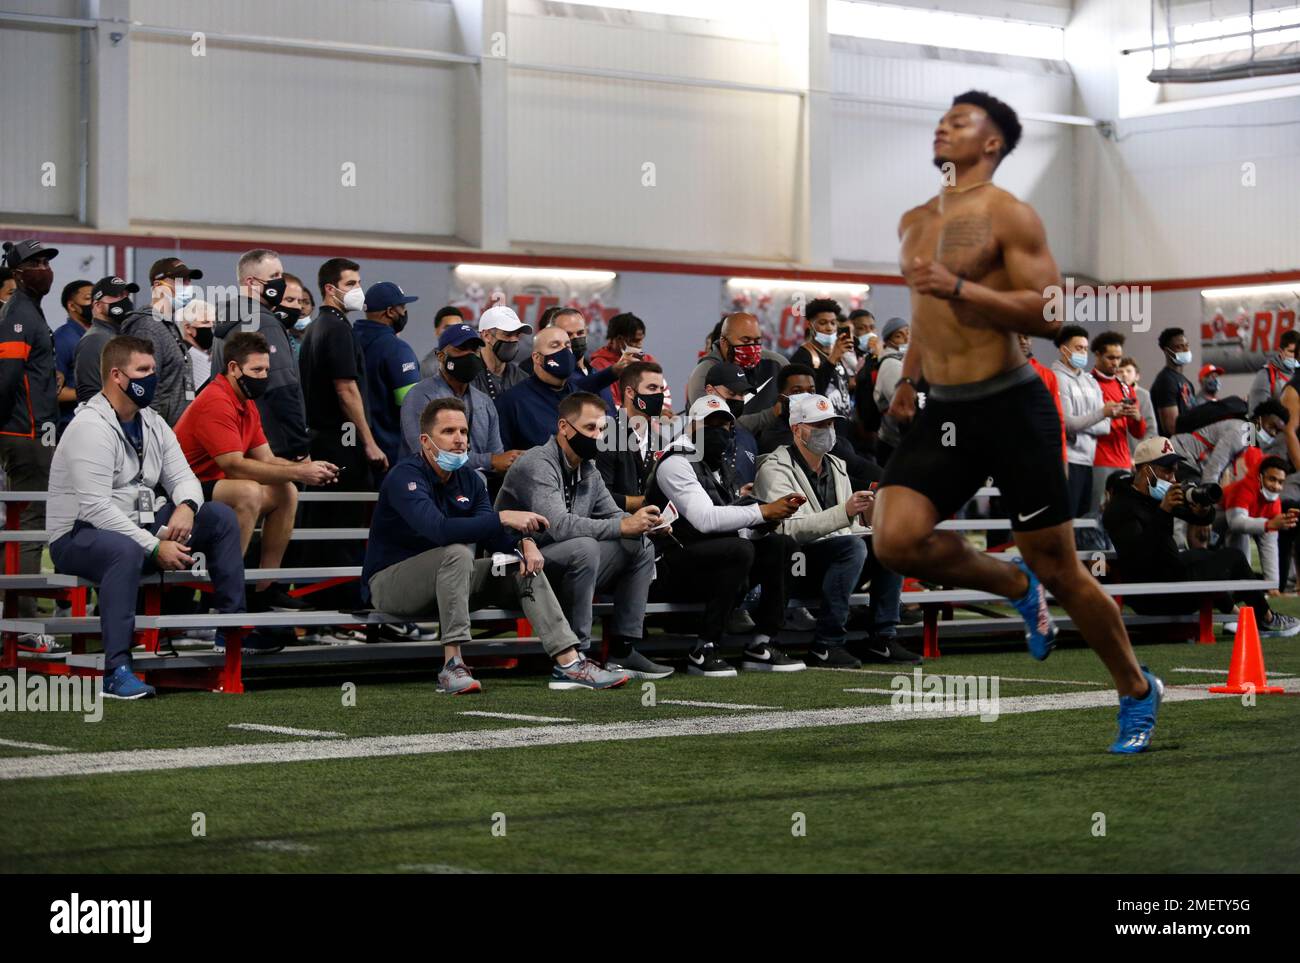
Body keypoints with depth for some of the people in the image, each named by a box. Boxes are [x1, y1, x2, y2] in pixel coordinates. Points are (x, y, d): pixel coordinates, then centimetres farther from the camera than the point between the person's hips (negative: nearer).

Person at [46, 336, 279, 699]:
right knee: (126, 550, -42)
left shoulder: (151, 423, 9)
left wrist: (185, 507, -15)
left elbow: (182, 477, 11)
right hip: (79, 537, -9)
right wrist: (155, 548, -27)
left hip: (138, 527, 9)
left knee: (220, 517, 2)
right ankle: (117, 671, -44)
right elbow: (96, 508, -26)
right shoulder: (91, 428, -19)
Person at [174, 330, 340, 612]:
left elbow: (267, 459, 10)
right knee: (249, 492, -33)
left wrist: (307, 468, -9)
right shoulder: (216, 403, -21)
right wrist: (296, 472, -26)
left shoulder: (247, 404, 13)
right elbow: (235, 465, -28)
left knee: (287, 493, 6)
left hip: (214, 487, 11)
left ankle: (265, 589, 6)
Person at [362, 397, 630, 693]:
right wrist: (503, 518, -40)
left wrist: (525, 543, -21)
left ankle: (569, 663, -14)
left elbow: (491, 535, 2)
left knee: (524, 563, -5)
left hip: (445, 582, 8)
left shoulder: (469, 479, 6)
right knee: (457, 552, -34)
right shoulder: (406, 477, -21)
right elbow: (437, 529, -38)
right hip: (389, 582, -8)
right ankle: (452, 666, -33)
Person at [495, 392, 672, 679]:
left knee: (641, 546, 1)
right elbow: (559, 525, -31)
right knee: (584, 547, -35)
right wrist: (623, 526, -31)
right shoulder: (537, 465, -18)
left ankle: (623, 650, -4)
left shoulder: (588, 469, 11)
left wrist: (642, 523, -11)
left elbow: (613, 514, 14)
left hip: (564, 567, 9)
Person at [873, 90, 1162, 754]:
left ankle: (1137, 691, 22)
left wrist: (957, 286, -23)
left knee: (1058, 569, 0)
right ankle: (1014, 585, 12)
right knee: (895, 542, -17)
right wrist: (908, 376, 18)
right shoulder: (914, 222, 14)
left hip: (1010, 408, -6)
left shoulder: (1009, 215, -7)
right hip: (942, 413, 6)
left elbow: (1050, 314, -16)